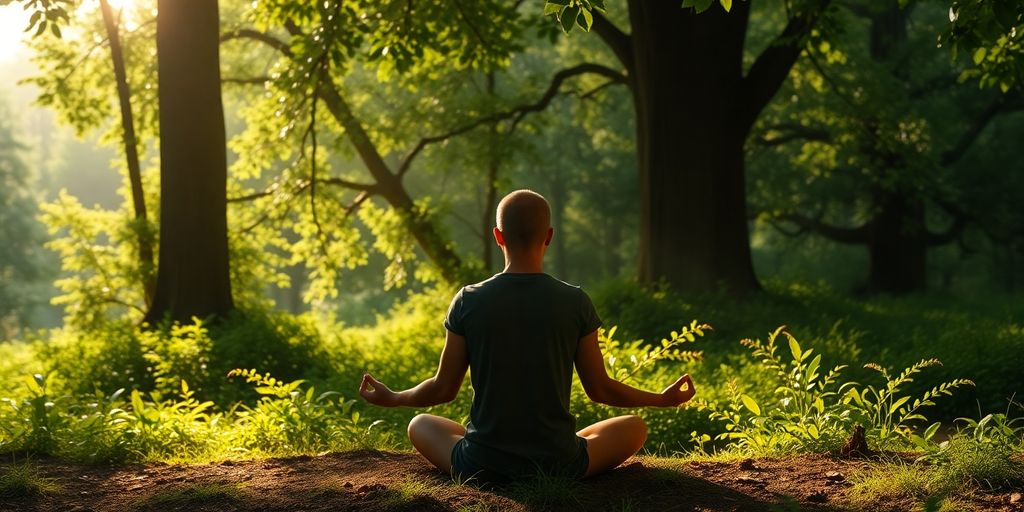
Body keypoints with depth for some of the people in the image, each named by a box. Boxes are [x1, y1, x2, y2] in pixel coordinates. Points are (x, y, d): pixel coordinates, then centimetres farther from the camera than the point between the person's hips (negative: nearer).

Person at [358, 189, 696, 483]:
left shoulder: (468, 302, -7)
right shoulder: (575, 303, -8)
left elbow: (443, 389, 0)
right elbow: (600, 390, 0)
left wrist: (391, 398, 21)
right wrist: (663, 399, 17)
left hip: (481, 466, 0)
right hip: (559, 464, 0)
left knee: (420, 425, 30)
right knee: (634, 427, 25)